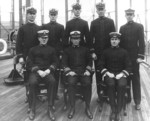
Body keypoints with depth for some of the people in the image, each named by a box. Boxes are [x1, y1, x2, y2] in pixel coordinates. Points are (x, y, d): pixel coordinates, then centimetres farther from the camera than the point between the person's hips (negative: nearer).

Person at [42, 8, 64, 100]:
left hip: (57, 53, 0)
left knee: (56, 73, 3)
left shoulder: (61, 27, 6)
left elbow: (63, 41, 2)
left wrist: (61, 53, -5)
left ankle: (55, 93, 11)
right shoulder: (44, 26, 8)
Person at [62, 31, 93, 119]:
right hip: (72, 71, 0)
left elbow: (89, 61, 14)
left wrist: (88, 70, -4)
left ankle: (88, 108, -19)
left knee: (88, 83, -31)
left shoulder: (85, 49, 21)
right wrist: (69, 71, -9)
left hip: (84, 71, 1)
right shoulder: (67, 50, 17)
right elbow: (64, 63, 8)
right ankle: (72, 107, -23)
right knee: (71, 82, -34)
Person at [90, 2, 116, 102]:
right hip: (97, 52, 1)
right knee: (98, 73, 4)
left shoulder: (110, 21, 5)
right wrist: (92, 51, -5)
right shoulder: (93, 23, 6)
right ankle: (100, 94, 13)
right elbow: (91, 38, 3)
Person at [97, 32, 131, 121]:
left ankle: (119, 111, -23)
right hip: (109, 74, 0)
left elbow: (128, 66, 6)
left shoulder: (124, 52, 10)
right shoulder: (106, 51, 11)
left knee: (122, 85, -33)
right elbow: (100, 65, 7)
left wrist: (122, 74, -12)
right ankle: (113, 110, -22)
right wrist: (107, 73, -10)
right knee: (111, 84, -34)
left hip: (120, 74, 0)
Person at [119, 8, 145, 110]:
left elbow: (141, 42, -5)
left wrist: (140, 56, -13)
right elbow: (120, 41, 9)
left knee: (135, 79, 2)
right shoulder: (122, 27, 12)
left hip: (134, 56, -3)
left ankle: (137, 101, 8)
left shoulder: (139, 26, 1)